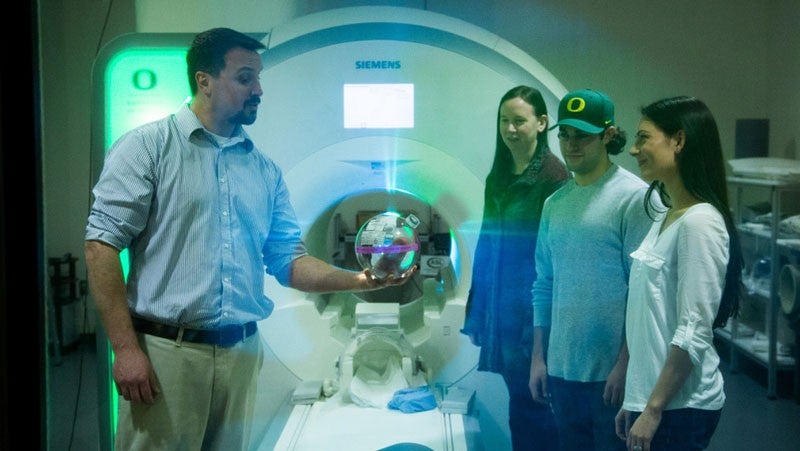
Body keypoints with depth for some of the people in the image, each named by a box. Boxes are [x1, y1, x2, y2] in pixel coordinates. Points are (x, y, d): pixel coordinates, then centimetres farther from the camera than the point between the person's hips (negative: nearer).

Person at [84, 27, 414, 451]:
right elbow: (103, 243, -8)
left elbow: (288, 260, 11)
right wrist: (125, 348, -14)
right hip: (167, 349, -5)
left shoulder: (265, 170, 11)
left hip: (241, 351, 5)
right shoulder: (148, 146, -4)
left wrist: (358, 280, -6)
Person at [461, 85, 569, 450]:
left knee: (530, 400, 1)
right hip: (499, 300, 6)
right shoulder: (497, 177, 11)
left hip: (535, 300, -6)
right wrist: (475, 311, 12)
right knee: (519, 396, 13)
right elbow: (486, 242, 13)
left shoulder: (553, 174, -10)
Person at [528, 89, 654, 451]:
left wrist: (625, 365, -15)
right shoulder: (555, 203, 10)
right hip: (561, 369, 6)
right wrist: (538, 358, 11)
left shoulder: (633, 197, -9)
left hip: (611, 372, -6)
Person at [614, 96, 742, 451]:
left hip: (680, 406, -8)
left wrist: (654, 409, -18)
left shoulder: (699, 222, -17)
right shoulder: (665, 216, 10)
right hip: (650, 395, 8)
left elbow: (693, 333, -20)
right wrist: (635, 400, 15)